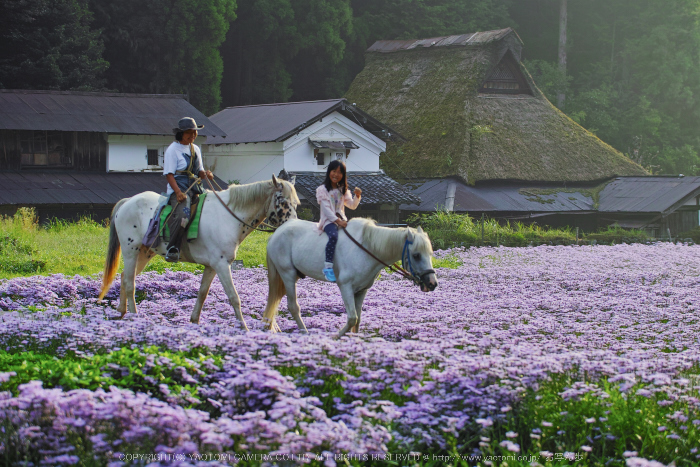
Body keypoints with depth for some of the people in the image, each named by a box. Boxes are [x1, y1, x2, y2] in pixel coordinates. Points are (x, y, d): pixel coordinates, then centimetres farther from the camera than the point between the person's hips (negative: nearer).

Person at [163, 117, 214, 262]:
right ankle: (172, 249, -27)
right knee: (182, 215, -33)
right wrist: (178, 192, -23)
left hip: (195, 189, 8)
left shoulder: (196, 149, 18)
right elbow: (169, 174, -10)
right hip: (179, 189, -8)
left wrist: (205, 174, -2)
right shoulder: (173, 149, -4)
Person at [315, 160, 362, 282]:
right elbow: (326, 208, -10)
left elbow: (352, 205, 15)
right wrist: (337, 221, -19)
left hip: (341, 220, 6)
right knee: (333, 236, -35)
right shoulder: (322, 190, -1)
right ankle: (328, 267, -40)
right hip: (328, 220, -6)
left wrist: (357, 196, -5)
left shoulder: (343, 190, 18)